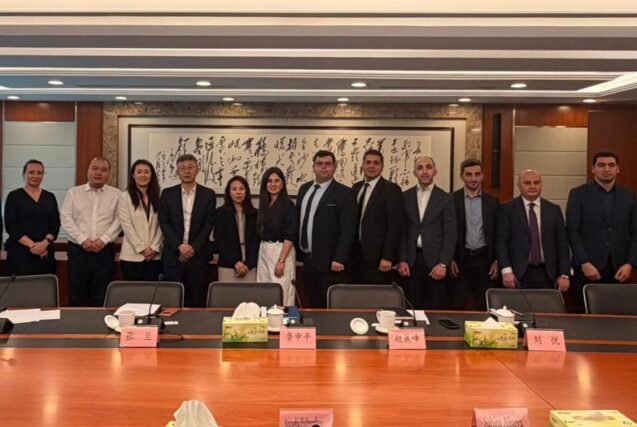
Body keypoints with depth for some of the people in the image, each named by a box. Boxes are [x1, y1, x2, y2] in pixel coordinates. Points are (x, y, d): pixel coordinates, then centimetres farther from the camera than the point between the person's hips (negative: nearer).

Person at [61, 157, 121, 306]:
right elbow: (66, 218, 1)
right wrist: (82, 240, -10)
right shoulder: (73, 192, 10)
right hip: (78, 249, 1)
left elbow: (118, 220, 0)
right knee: (77, 295, 3)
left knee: (101, 297, 2)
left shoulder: (116, 194, 8)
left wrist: (104, 239, -12)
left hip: (105, 250, 0)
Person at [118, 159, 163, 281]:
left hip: (154, 255, 3)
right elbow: (127, 226, -7)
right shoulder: (125, 196, 0)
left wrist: (154, 248, -6)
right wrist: (142, 249, -11)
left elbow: (161, 225, 5)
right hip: (132, 255, -3)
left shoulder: (158, 196, 9)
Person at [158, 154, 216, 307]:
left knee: (196, 300, 2)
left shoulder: (208, 194, 4)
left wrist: (193, 247, -11)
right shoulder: (167, 194, 7)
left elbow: (209, 223, -1)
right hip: (173, 254, 1)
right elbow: (164, 222, 1)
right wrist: (180, 245, -11)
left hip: (198, 254, -1)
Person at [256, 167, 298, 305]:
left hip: (281, 251, -7)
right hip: (263, 252, 7)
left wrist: (281, 261, -19)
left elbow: (290, 236, -14)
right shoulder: (264, 205, 11)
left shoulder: (288, 205, -8)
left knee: (281, 293, -5)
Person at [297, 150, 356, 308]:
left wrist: (339, 259, -18)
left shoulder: (344, 193, -8)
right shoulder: (304, 189, 12)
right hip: (307, 261, 6)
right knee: (314, 307, 13)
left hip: (330, 263, -6)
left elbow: (348, 231, -13)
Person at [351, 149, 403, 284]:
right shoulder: (356, 187, 12)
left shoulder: (391, 189, -7)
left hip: (377, 256, -6)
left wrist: (387, 257, -16)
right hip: (355, 254, 6)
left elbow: (394, 226, -12)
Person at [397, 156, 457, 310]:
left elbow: (450, 234, -1)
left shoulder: (445, 198, 2)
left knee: (436, 309, 2)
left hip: (435, 260, -1)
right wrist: (402, 260, -1)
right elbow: (401, 231, 7)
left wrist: (443, 263, -9)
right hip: (411, 260, 1)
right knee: (413, 308, 5)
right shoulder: (405, 196, 7)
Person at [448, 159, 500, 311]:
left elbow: (498, 234, 8)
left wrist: (496, 261, 2)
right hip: (460, 258, -2)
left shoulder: (492, 202, 6)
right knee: (457, 306, 1)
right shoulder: (452, 200, -1)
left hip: (485, 258, 2)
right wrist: (450, 259, -6)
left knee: (485, 307, 7)